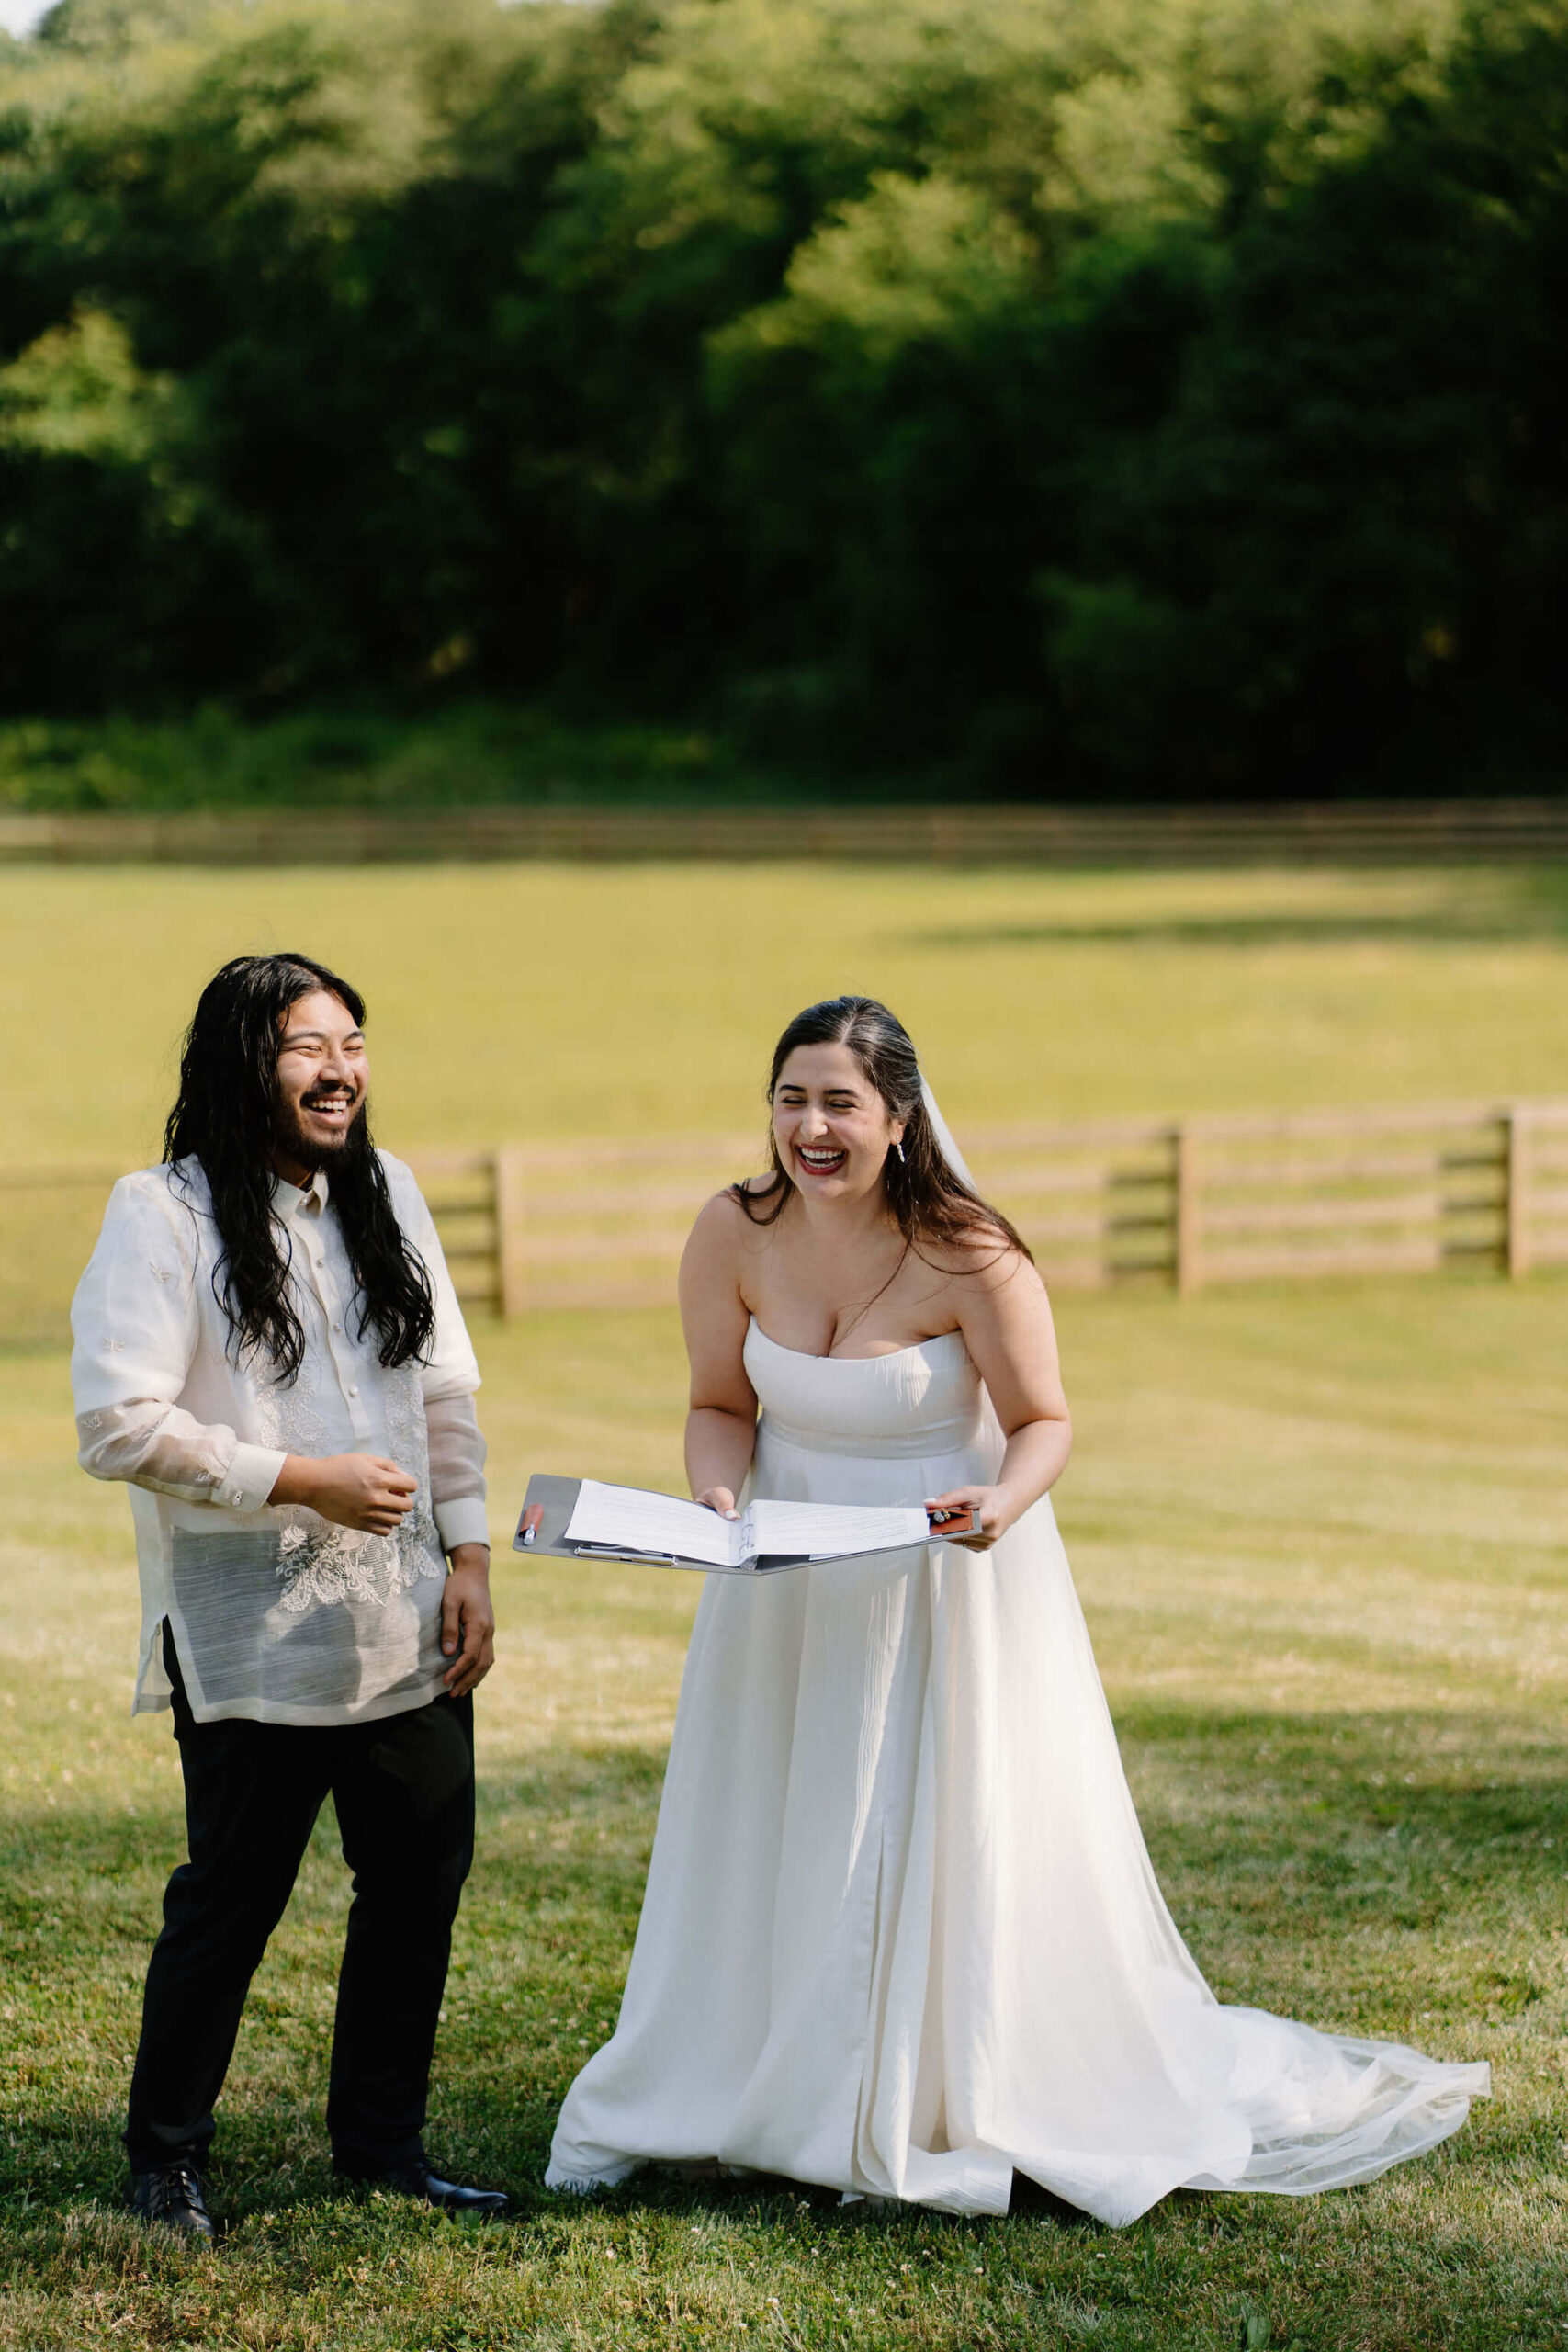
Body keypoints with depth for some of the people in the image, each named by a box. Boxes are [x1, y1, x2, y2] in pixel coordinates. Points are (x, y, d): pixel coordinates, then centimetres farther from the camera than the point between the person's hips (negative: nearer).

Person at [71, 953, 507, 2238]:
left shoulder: (388, 1192, 10)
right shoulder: (162, 1214, -10)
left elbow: (448, 1392, 14)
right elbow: (122, 1424, -16)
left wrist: (470, 1557, 6)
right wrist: (306, 1483, -15)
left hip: (404, 1621, 6)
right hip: (253, 1635, -6)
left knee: (423, 1875, 10)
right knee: (232, 1895, 1)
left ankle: (382, 2141, 25)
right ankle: (166, 2156, 19)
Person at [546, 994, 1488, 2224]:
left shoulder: (968, 1255, -22)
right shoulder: (734, 1236, -13)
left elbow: (1043, 1420, -12)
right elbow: (721, 1404, 1)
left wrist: (1001, 1502, -32)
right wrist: (716, 1497, -19)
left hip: (949, 1581, -3)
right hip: (789, 1581, 4)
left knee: (965, 1842, 3)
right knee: (761, 1847, 15)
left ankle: (967, 2104, 20)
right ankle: (696, 2085, 33)